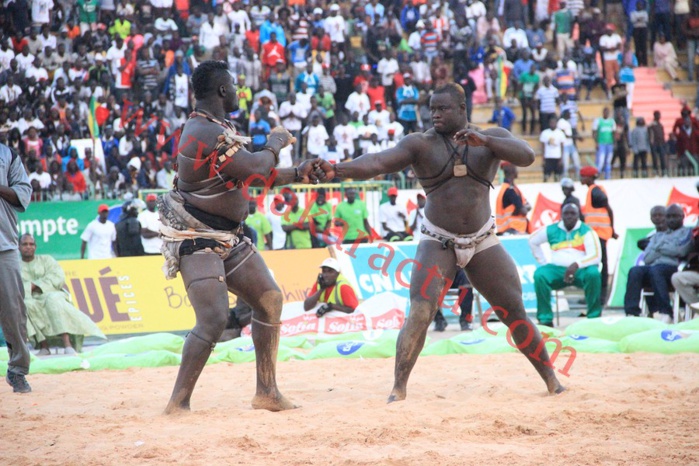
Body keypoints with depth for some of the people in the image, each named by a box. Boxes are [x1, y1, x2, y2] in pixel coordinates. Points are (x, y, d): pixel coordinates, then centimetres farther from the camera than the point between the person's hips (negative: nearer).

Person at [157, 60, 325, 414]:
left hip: (226, 238, 10)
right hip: (196, 240, -10)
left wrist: (298, 174, 13)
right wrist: (275, 142, -4)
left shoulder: (221, 130, 13)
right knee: (214, 318, -19)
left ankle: (267, 392, 15)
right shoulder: (204, 133, -21)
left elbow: (252, 175, 22)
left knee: (269, 299, 9)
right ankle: (178, 404, -12)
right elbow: (256, 171, -23)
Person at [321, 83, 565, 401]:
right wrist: (337, 169, -37)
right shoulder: (420, 144, -5)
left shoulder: (492, 137, 1)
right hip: (438, 243, -2)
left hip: (482, 242, 2)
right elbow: (377, 162, -19)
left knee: (515, 312, 6)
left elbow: (526, 156, -16)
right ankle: (398, 389, -18)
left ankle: (551, 380, 21)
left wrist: (484, 141, -31)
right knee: (420, 313, -19)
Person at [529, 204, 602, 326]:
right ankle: (545, 318, -24)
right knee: (539, 274, -28)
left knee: (593, 273, -36)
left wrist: (576, 265, -25)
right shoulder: (551, 230, 11)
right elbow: (533, 241, 25)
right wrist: (543, 262, 14)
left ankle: (594, 317, -24)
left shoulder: (586, 231, 2)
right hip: (557, 269, 2)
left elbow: (596, 256, -8)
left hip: (580, 270, -2)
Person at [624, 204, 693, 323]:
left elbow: (680, 250, -1)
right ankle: (631, 313, -42)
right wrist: (667, 249, 5)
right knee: (635, 271, -30)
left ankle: (666, 313, -43)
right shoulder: (658, 236, 32)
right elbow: (647, 258, 16)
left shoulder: (686, 232, 19)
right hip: (652, 267, 4)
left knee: (655, 270, -39)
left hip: (673, 268, -4)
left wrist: (659, 247, 10)